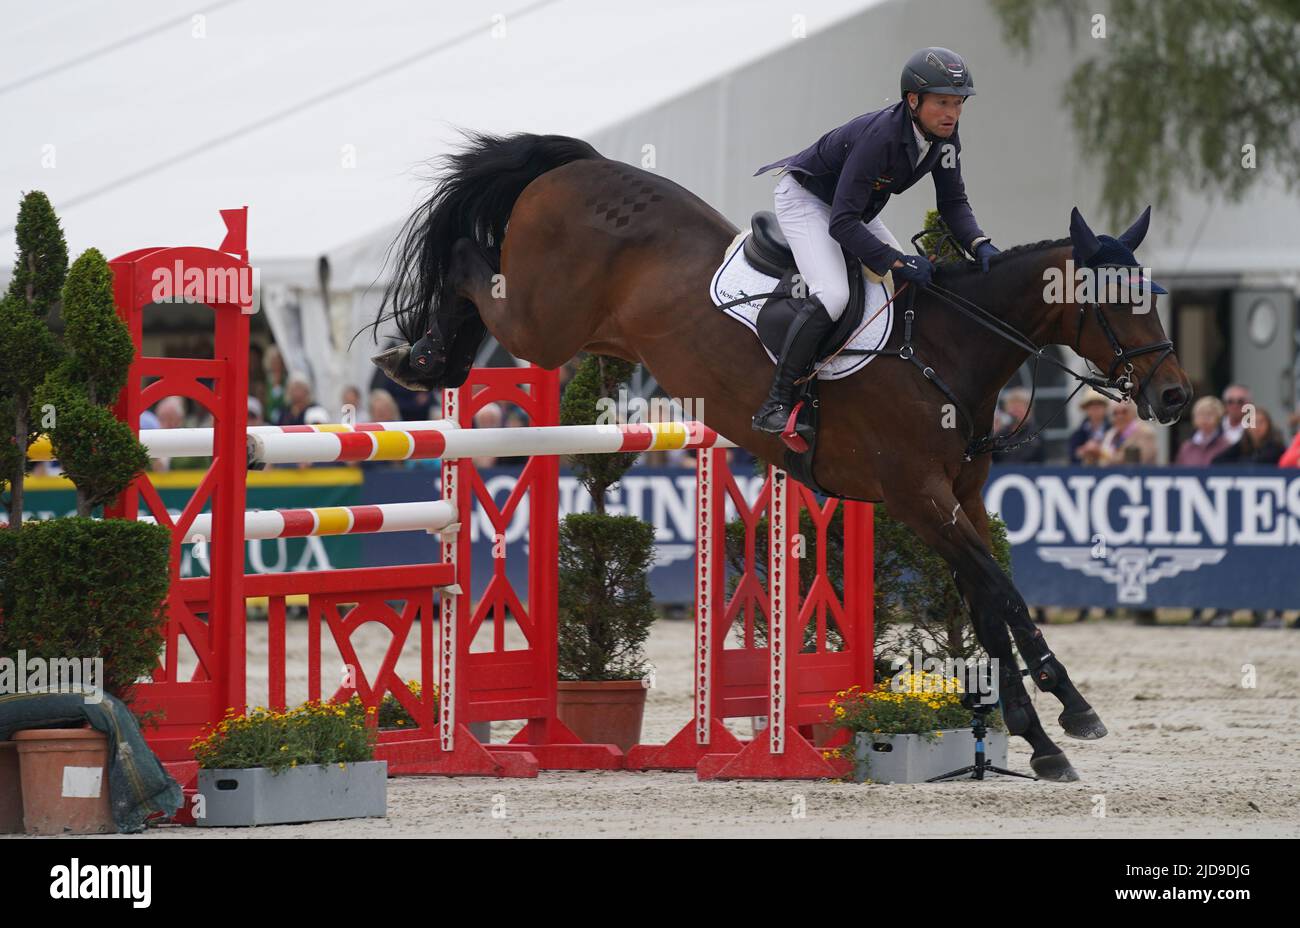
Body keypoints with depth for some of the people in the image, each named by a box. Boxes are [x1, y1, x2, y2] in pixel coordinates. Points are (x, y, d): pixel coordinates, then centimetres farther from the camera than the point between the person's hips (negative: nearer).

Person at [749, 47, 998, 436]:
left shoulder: (944, 138, -14)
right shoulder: (879, 137, -38)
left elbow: (953, 202, -3)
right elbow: (841, 225, -38)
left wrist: (979, 245, -22)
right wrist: (898, 262, -41)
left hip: (858, 207, 9)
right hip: (805, 199, -9)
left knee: (916, 283, 3)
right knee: (832, 295, -27)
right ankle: (775, 405, -23)